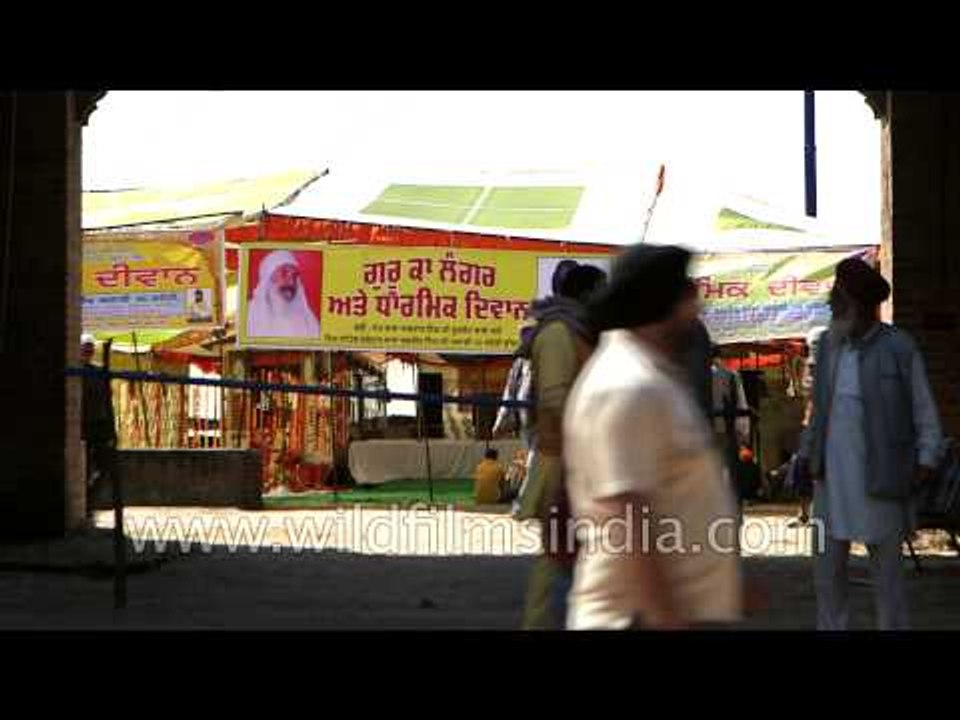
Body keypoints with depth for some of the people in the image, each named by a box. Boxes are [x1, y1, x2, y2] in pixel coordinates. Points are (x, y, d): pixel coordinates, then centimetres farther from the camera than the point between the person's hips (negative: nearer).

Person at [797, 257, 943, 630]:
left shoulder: (900, 348, -5)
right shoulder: (827, 344, 10)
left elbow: (924, 410, -2)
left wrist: (926, 458, -11)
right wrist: (807, 452, 13)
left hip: (880, 477, -5)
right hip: (832, 475, 5)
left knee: (887, 568, 4)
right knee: (827, 566, 9)